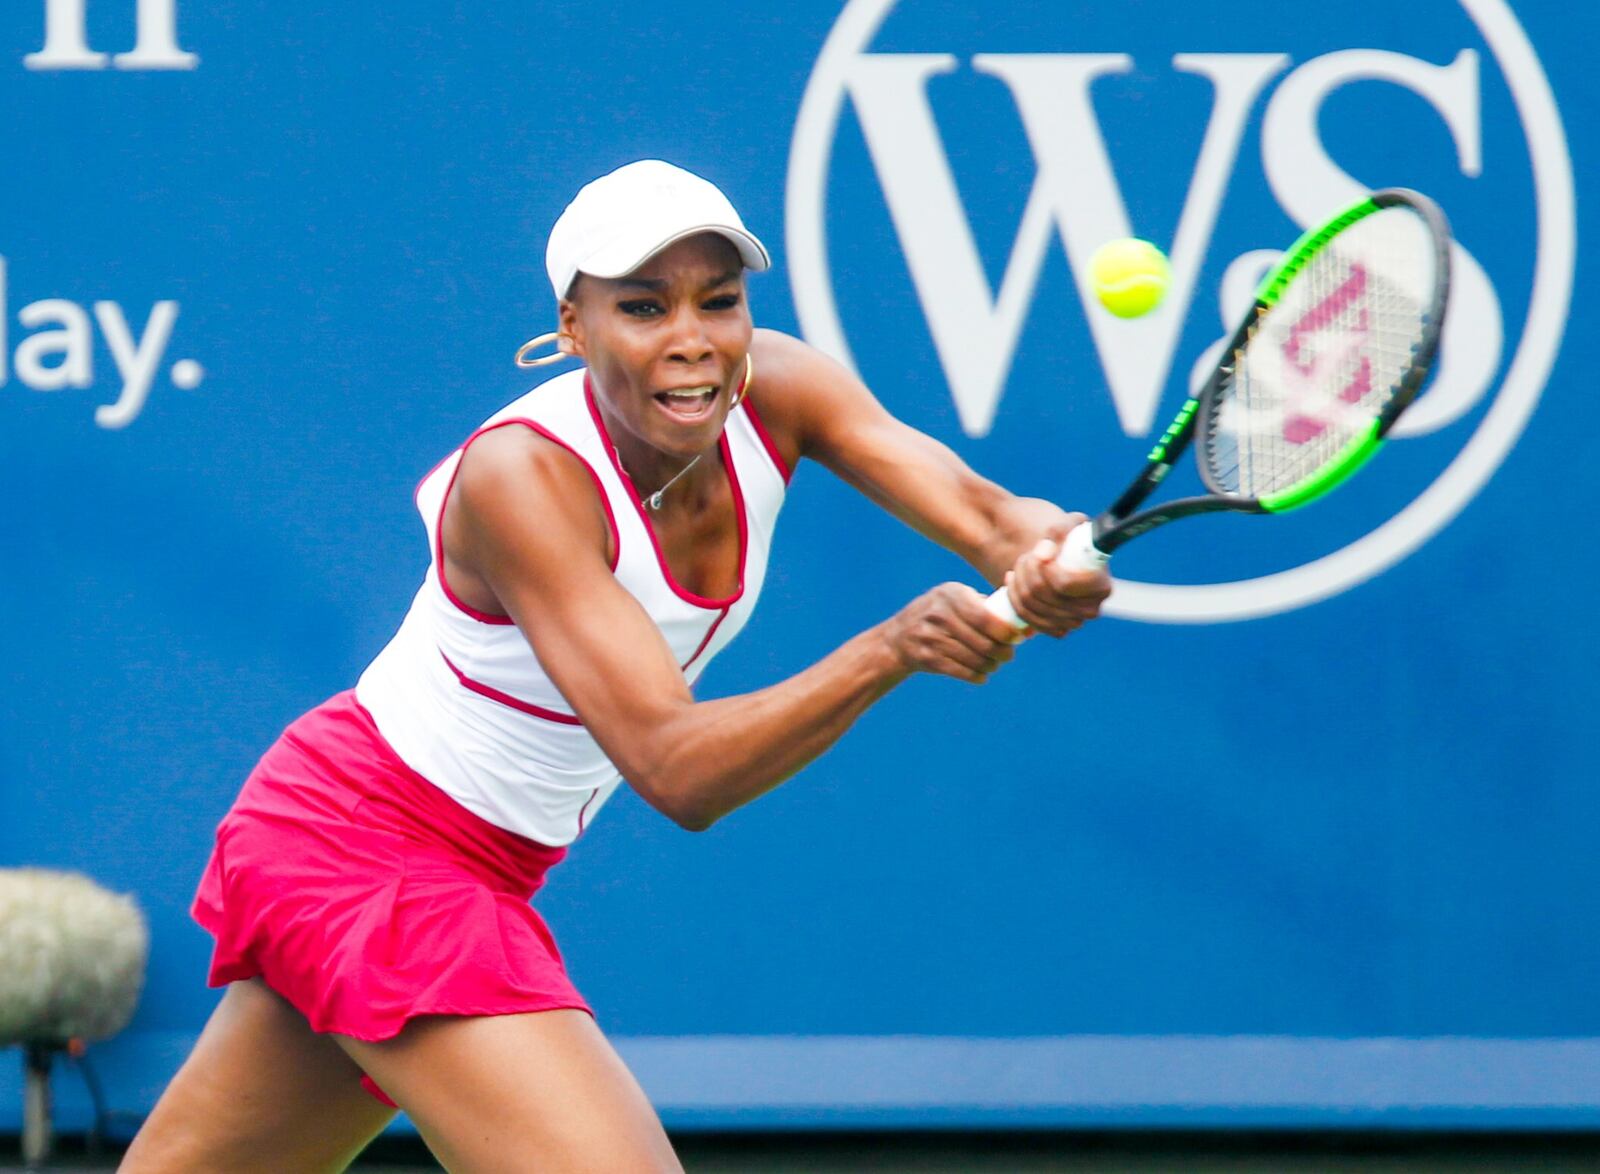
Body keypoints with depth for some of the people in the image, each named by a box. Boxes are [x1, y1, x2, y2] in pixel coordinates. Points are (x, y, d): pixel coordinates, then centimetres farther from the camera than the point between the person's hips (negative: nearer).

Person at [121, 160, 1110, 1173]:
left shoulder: (773, 392, -10)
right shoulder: (524, 474, -29)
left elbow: (976, 510, -23)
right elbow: (675, 768, -36)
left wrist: (1039, 547, -47)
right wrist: (891, 649, -49)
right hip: (361, 850, -8)